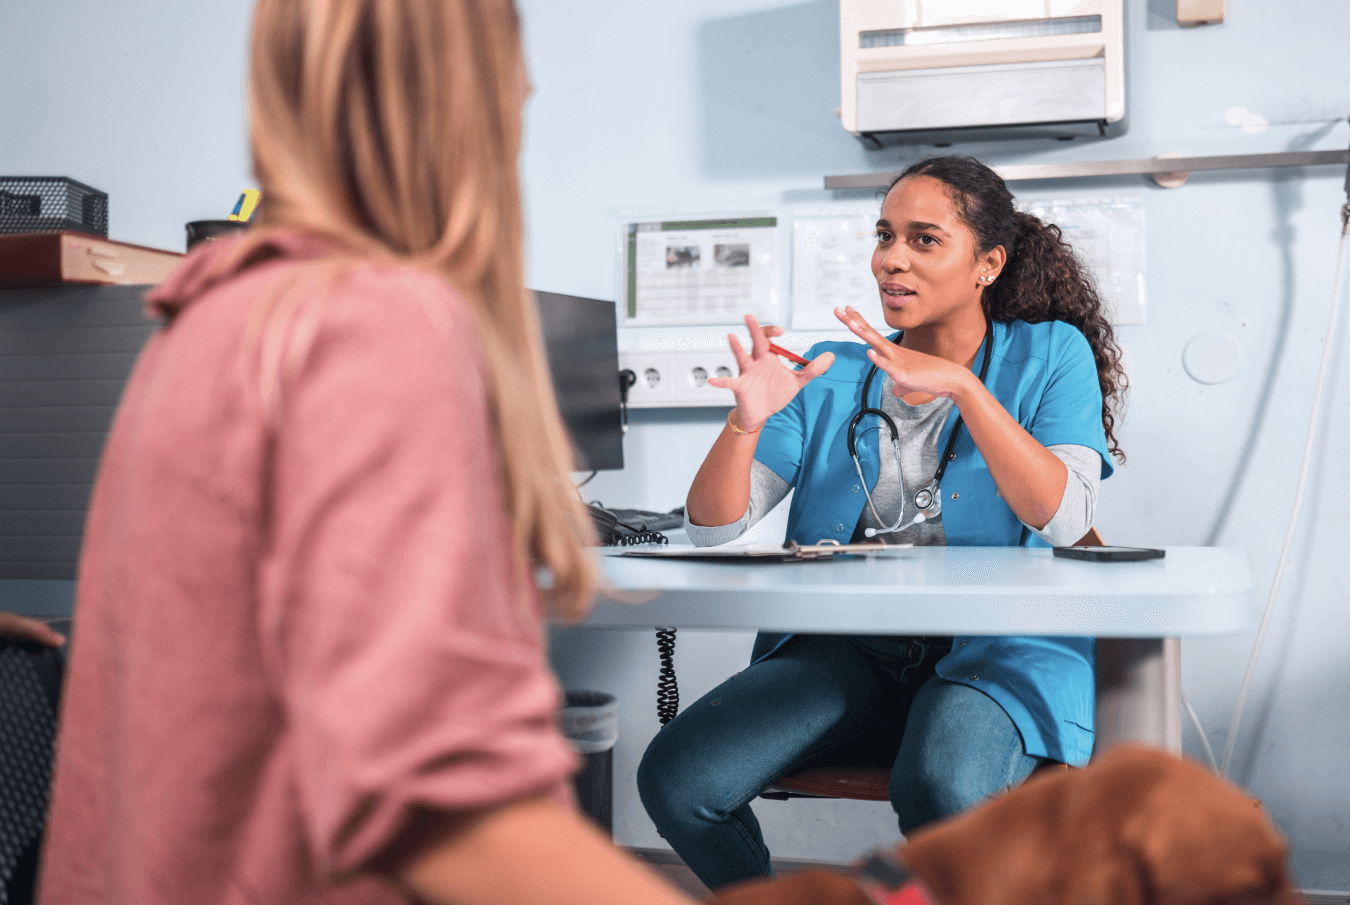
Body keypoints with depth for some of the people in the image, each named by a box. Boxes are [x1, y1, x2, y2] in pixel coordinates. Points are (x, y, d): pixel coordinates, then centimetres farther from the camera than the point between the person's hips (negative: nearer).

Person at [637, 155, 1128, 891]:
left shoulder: (1050, 354, 7)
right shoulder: (832, 375, 13)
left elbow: (1064, 518, -11)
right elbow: (712, 528, 5)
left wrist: (962, 385, -20)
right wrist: (747, 420, -15)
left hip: (994, 653, -3)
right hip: (844, 653, 3)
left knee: (941, 791, -36)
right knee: (674, 778, -20)